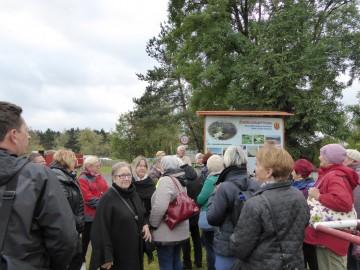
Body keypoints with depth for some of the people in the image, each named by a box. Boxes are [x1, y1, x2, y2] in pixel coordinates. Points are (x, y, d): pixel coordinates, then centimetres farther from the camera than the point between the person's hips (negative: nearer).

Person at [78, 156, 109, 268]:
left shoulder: (99, 176, 10)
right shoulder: (83, 179, -12)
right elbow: (88, 198, -20)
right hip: (89, 215, -6)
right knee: (86, 238, 8)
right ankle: (81, 261, 25)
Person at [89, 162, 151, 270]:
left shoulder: (133, 193, 4)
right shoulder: (108, 198, -18)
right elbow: (102, 230, -20)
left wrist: (145, 224, -2)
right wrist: (107, 257, -21)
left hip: (136, 248, 7)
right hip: (117, 253, -7)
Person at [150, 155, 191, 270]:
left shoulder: (166, 180, -21)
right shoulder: (181, 180, 9)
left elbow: (159, 207, -29)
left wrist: (153, 224, -17)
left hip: (166, 233, -9)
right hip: (180, 230, 9)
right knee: (176, 260, 22)